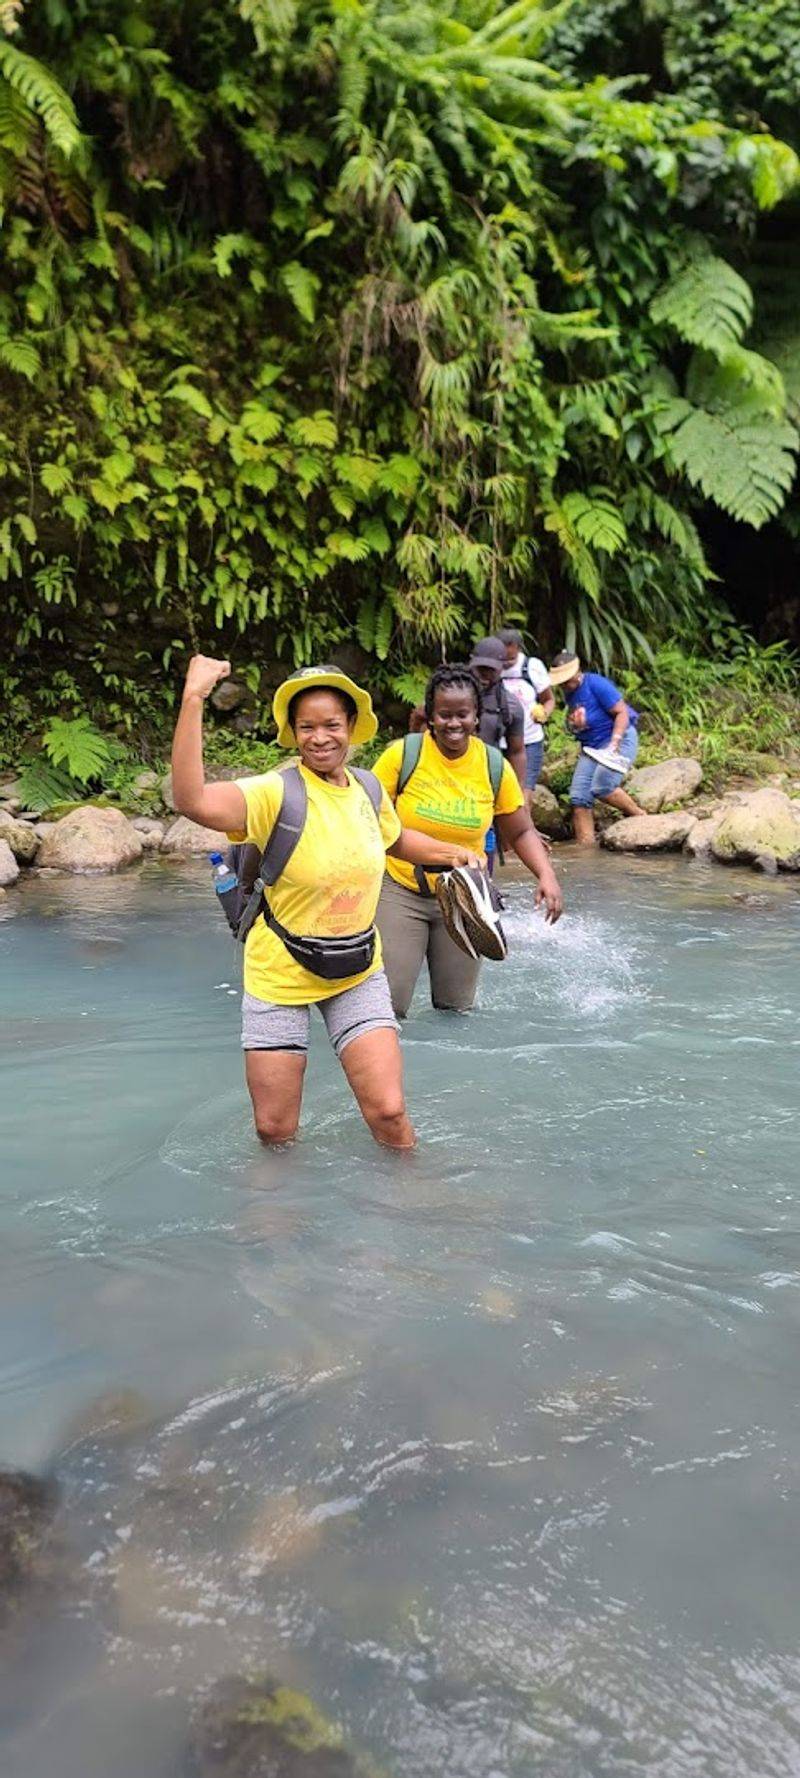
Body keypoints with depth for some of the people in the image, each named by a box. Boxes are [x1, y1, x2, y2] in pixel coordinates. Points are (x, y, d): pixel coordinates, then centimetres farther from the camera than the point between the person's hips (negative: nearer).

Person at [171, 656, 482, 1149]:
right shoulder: (275, 794, -20)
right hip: (281, 977, -3)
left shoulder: (369, 791, -2)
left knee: (389, 1111, -3)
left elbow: (396, 839, 22)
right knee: (275, 1130, 7)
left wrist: (452, 850, 6)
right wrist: (193, 701, -45)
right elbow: (193, 800, -41)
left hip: (358, 974, 3)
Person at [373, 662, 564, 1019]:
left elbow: (521, 832, 8)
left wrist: (547, 875, -8)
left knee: (456, 1008, 9)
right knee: (387, 1006, -8)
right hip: (400, 891, -2)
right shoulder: (403, 754, -10)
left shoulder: (494, 766, -2)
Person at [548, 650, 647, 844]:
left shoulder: (596, 684, -15)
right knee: (578, 797, -5)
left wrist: (613, 745, -24)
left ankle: (640, 816, -1)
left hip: (619, 738, -8)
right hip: (590, 746, 8)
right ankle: (585, 844, -4)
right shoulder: (569, 693, 9)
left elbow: (622, 713, -17)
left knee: (602, 787, -24)